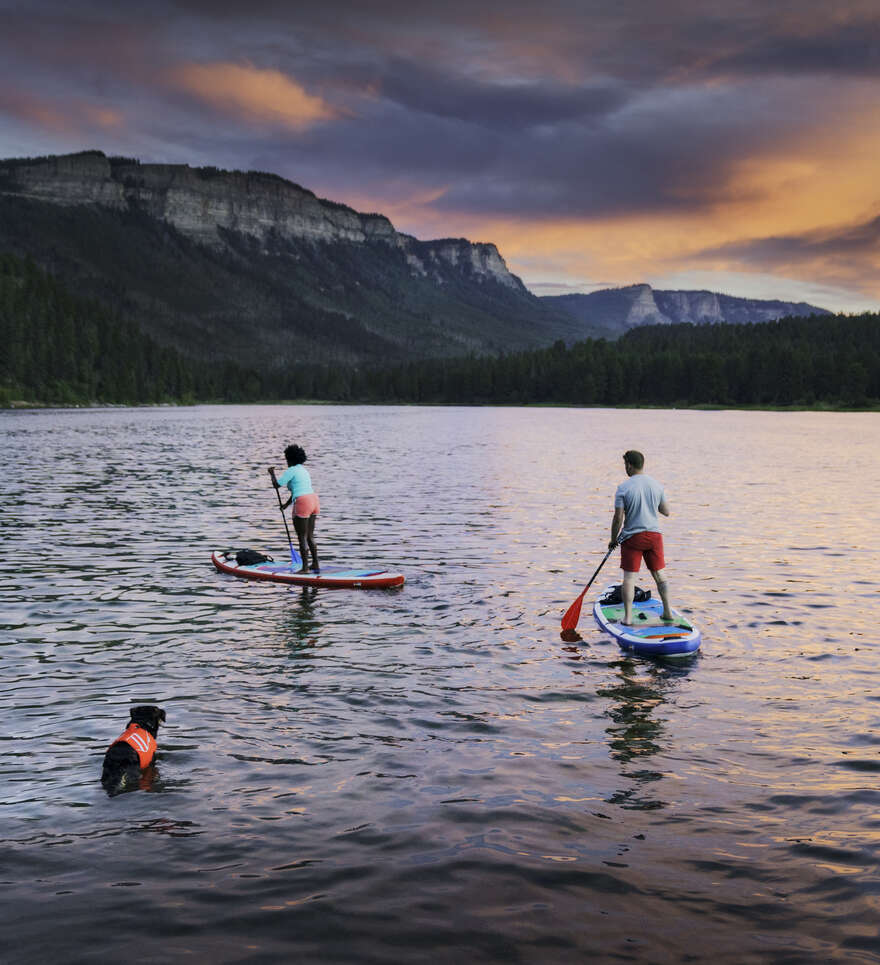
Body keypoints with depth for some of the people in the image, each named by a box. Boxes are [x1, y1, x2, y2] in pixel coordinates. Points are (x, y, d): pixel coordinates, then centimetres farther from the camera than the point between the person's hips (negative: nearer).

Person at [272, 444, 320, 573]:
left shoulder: (290, 471, -5)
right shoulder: (304, 470, 23)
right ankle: (316, 565, 17)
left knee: (302, 538, -2)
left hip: (302, 504, -8)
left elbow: (277, 485, -4)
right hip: (314, 502, 8)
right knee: (310, 537, 16)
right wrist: (287, 504, 37)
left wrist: (272, 474, 13)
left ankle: (305, 568, 0)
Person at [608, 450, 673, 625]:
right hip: (654, 535, 4)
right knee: (659, 574, 15)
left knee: (629, 577, 1)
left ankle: (627, 617, -4)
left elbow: (618, 518, -12)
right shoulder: (656, 485, 1)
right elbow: (666, 511, 9)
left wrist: (613, 539, 2)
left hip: (632, 537, -4)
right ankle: (667, 612, 19)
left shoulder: (623, 488, -12)